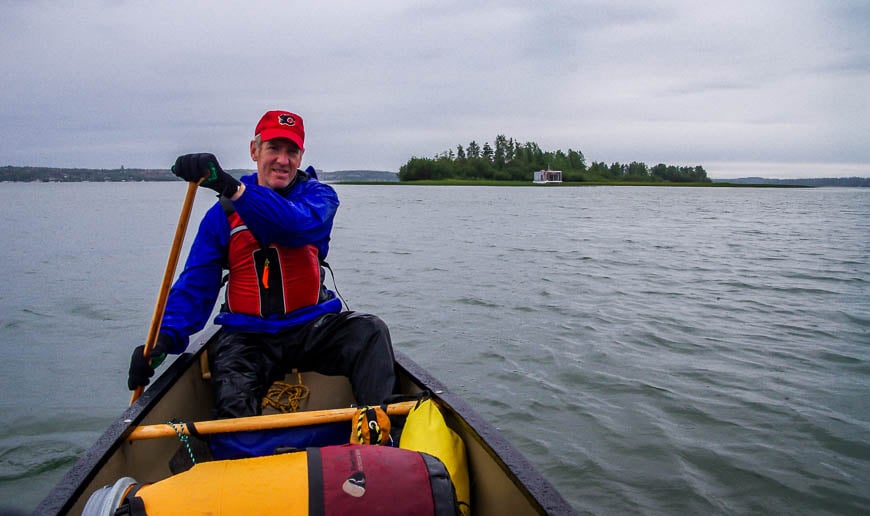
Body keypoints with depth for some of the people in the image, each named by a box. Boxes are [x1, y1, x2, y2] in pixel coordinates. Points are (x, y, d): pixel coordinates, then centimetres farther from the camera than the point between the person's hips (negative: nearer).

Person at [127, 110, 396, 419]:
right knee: (233, 404, -27)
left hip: (312, 327, 0)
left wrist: (230, 186, -37)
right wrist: (166, 336, -17)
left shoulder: (317, 195, 3)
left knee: (370, 332, -28)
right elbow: (196, 283, 2)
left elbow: (298, 224, -23)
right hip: (247, 335, 1)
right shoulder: (223, 213, 7)